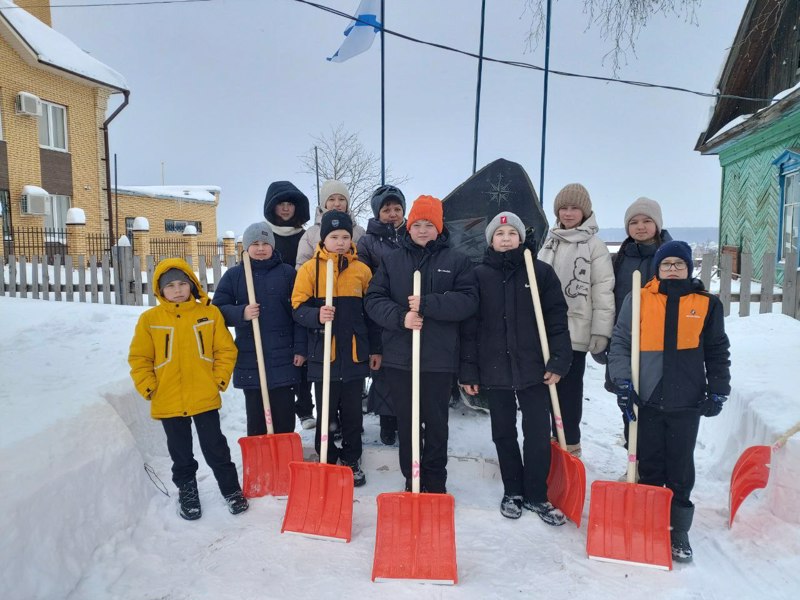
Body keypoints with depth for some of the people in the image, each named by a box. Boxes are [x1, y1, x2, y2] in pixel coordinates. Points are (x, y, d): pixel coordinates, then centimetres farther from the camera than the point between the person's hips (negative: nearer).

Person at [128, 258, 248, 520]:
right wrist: (148, 387, -5)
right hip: (168, 402, 1)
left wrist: (220, 379, -6)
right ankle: (187, 491, 36)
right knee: (180, 452, 17)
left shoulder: (210, 313, -3)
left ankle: (231, 488, 26)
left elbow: (226, 349, 1)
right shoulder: (149, 319, -3)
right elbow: (139, 358, 2)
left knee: (215, 447, 9)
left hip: (205, 398, -1)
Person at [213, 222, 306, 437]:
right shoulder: (233, 275, 4)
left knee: (284, 413, 6)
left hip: (283, 357, 0)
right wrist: (241, 313, -17)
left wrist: (300, 348, -3)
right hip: (249, 357, 1)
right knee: (255, 413, 9)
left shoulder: (287, 273, 3)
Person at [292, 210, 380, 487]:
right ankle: (327, 461, 26)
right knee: (326, 412, 10)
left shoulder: (362, 270, 5)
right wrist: (317, 316, -25)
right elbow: (298, 307, -4)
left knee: (353, 412, 12)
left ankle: (351, 461, 28)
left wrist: (375, 349, 10)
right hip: (323, 353, -2)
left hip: (355, 354, 2)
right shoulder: (310, 268, -1)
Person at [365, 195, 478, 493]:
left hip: (439, 357, -2)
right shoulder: (391, 260, 7)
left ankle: (435, 484, 24)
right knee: (406, 422, 11)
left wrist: (427, 304, -20)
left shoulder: (457, 261, 2)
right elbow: (374, 300, 1)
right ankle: (411, 480, 26)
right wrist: (400, 316, -17)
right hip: (399, 356, 2)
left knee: (436, 423, 8)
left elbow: (468, 300, -9)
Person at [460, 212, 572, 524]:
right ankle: (512, 491, 30)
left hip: (533, 367, -1)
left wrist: (558, 361, -7)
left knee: (538, 432, 4)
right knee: (503, 433, 12)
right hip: (494, 369, 1)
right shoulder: (479, 275, 1)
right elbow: (469, 326, 0)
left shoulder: (541, 272, 1)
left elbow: (557, 320, 0)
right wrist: (468, 370, -2)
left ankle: (536, 495, 22)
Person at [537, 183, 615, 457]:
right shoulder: (549, 244, 14)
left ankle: (569, 444, 14)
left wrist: (601, 332, -14)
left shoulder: (595, 246, -4)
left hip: (575, 331, -5)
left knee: (569, 391, 1)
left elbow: (603, 291, -9)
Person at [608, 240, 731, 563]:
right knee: (649, 466, 12)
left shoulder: (707, 304, 3)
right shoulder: (639, 299, -1)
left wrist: (717, 390, 7)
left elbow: (718, 352, 11)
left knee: (680, 469, 9)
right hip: (647, 400, 0)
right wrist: (623, 382, -9)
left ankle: (679, 530, 25)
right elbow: (619, 342, -2)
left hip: (686, 403, 1)